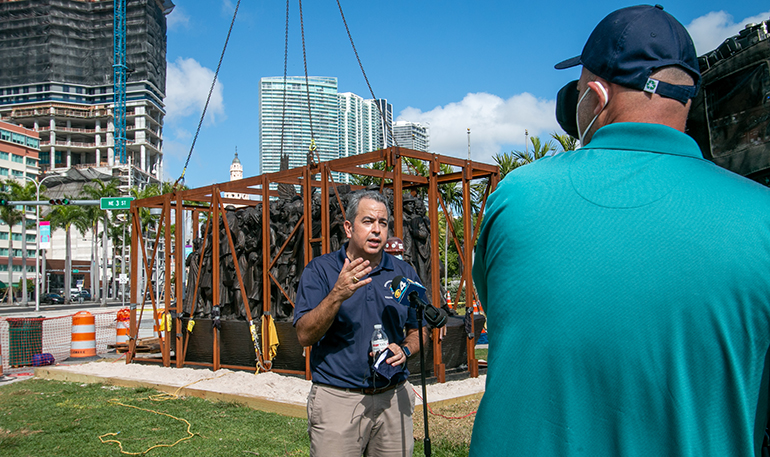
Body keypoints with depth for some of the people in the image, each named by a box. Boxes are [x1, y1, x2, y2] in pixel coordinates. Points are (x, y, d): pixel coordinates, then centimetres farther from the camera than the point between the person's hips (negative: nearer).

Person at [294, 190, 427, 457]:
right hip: (337, 400, -3)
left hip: (393, 399, 3)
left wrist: (404, 350, -7)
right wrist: (337, 295, -23)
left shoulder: (404, 273, 8)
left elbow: (417, 331, 15)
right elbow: (304, 335, -10)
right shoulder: (320, 270, -1)